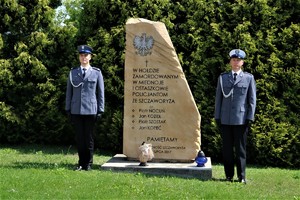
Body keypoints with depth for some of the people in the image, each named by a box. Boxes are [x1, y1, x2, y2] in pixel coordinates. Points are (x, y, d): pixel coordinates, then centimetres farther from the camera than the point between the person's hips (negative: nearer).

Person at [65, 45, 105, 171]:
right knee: (79, 137, 5)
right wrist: (68, 109, 7)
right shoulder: (73, 72, 10)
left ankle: (88, 164, 11)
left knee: (89, 138, 3)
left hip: (90, 111, -2)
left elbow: (101, 93, 5)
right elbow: (69, 92, 11)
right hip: (76, 111, 2)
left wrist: (100, 110, 0)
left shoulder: (96, 73, 5)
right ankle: (81, 163, 14)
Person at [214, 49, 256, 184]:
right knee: (227, 149, 5)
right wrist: (217, 117, 5)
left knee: (240, 149, 2)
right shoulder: (223, 77, 12)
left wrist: (250, 118, -3)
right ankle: (229, 175, 13)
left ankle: (241, 176, 8)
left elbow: (252, 100, 5)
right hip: (225, 119, 2)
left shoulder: (249, 78, 7)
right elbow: (218, 98, 11)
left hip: (241, 119, -2)